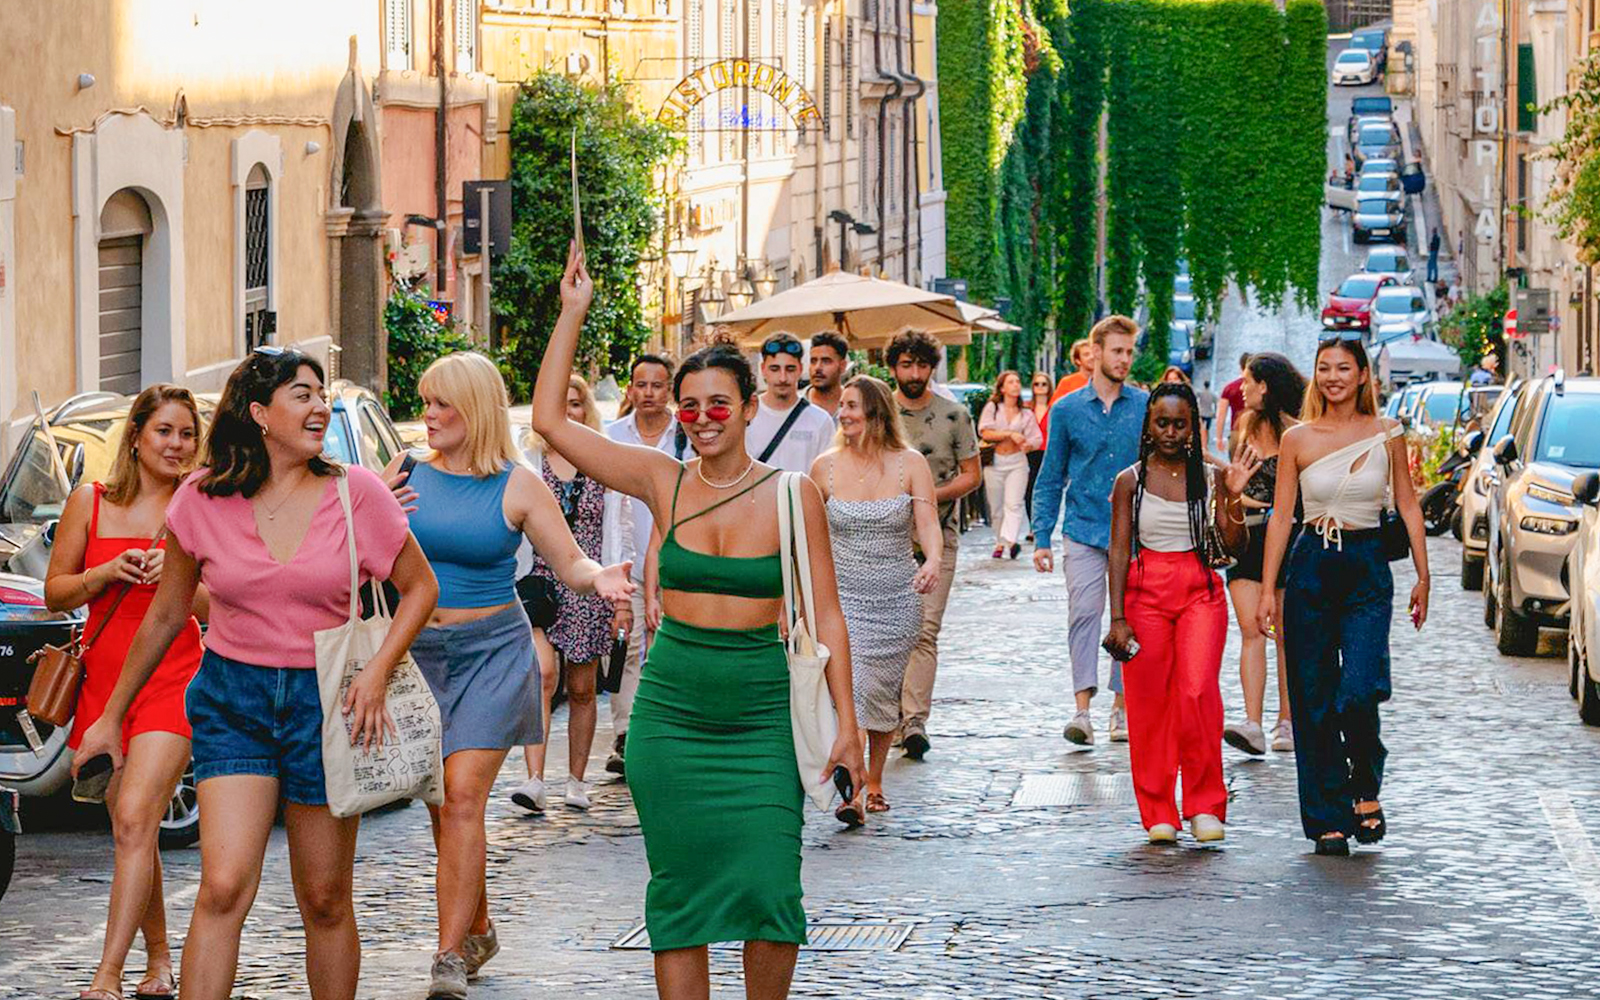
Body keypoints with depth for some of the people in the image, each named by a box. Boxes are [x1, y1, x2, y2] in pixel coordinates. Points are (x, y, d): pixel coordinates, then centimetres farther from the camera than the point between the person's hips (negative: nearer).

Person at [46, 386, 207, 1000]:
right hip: (102, 679, 3)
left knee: (135, 819, -17)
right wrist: (108, 572, -9)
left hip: (172, 680, -3)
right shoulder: (90, 503, 6)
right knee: (131, 831, 9)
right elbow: (55, 593, 9)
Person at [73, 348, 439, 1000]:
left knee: (325, 900, 5)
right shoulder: (203, 500, -2)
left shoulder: (355, 492, -4)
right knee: (224, 888, -14)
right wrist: (111, 717, 14)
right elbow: (166, 616, 10)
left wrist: (377, 671, -11)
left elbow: (420, 587, 5)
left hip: (324, 700, 0)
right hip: (232, 697, 0)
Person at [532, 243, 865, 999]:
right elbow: (550, 420, 1)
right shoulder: (663, 483, 3)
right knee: (680, 892, 4)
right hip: (671, 707, 2)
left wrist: (846, 723, -4)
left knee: (768, 888, -9)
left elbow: (825, 618, 0)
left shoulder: (791, 496, -3)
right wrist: (572, 314, -1)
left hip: (761, 711, -2)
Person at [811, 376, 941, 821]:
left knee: (883, 693, 7)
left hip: (898, 598, 0)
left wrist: (933, 562, -28)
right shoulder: (826, 467, 1)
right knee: (847, 687, -15)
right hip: (842, 596, 0)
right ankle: (851, 791, -17)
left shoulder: (910, 464, -2)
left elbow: (928, 524, -8)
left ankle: (874, 782, 26)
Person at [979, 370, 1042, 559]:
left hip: (1017, 461, 0)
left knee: (1013, 503, -16)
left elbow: (1036, 439, 6)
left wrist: (1028, 445, -18)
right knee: (996, 507, 4)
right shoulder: (992, 408, 4)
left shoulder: (1026, 414, 10)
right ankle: (1000, 542, 15)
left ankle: (1011, 540, -29)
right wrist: (1010, 434, -16)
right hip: (995, 462, 0)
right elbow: (985, 432, -9)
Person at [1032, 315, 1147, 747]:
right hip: (1084, 530, -1)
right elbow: (1050, 480, 9)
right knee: (1083, 612, -13)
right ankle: (1082, 709, -18)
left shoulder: (1147, 407, 5)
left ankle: (1122, 708, 12)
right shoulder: (1067, 410, 5)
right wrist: (1041, 538, 4)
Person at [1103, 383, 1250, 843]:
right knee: (1149, 702, -1)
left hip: (1200, 592, 0)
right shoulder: (1130, 481, 3)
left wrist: (1234, 497, -11)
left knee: (1198, 692, -16)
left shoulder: (1210, 477, 6)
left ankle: (1205, 805, -7)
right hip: (1146, 593, 0)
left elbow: (1234, 545, 5)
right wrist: (1117, 618, -5)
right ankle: (1158, 814, 9)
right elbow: (1119, 551, 2)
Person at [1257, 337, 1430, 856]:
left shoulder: (1386, 434, 3)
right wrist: (1268, 590, -1)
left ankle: (1367, 790, 8)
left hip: (1367, 569, -1)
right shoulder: (1298, 439, 3)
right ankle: (1328, 818, 9)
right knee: (1313, 700, 1)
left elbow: (1408, 507, 8)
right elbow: (1281, 516, 4)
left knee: (1357, 692, -17)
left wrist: (1423, 577, 3)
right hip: (1311, 568, 1)